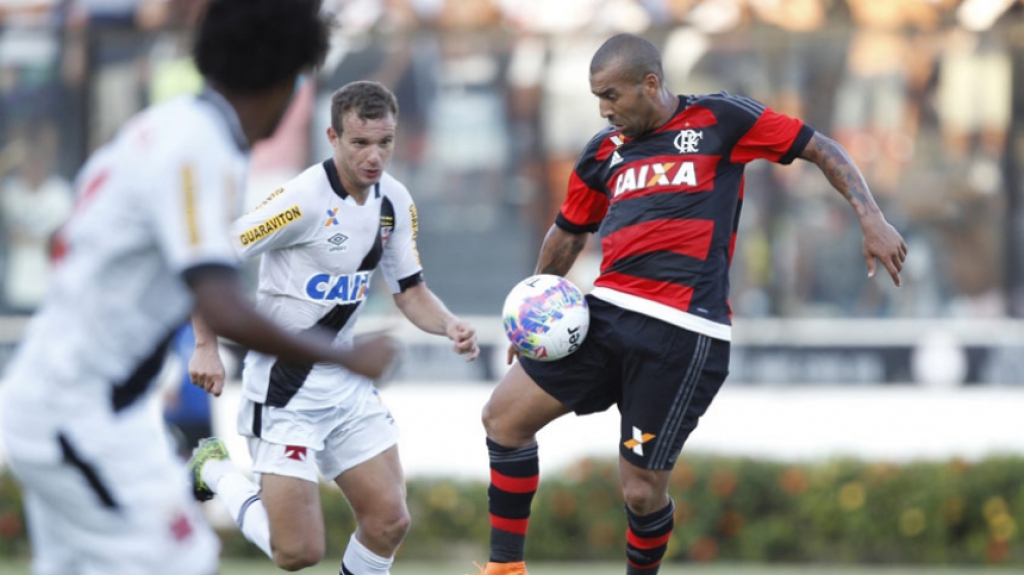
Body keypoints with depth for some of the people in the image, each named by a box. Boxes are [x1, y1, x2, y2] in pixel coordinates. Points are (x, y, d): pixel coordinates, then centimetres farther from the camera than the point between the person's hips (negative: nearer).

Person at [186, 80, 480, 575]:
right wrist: (206, 347, -23)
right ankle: (214, 471, 18)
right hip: (284, 387, -7)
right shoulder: (305, 199, -21)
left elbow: (410, 292, 12)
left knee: (389, 523, 0)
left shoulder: (395, 202, 2)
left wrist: (449, 326, -9)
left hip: (347, 382, 7)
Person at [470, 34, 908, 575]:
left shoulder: (720, 120, 2)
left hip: (681, 335, -6)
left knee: (642, 488, -5)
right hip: (604, 313, 6)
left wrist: (871, 218, -4)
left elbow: (820, 149, 6)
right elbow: (568, 232, 32)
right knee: (504, 415, -3)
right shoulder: (605, 151, 17)